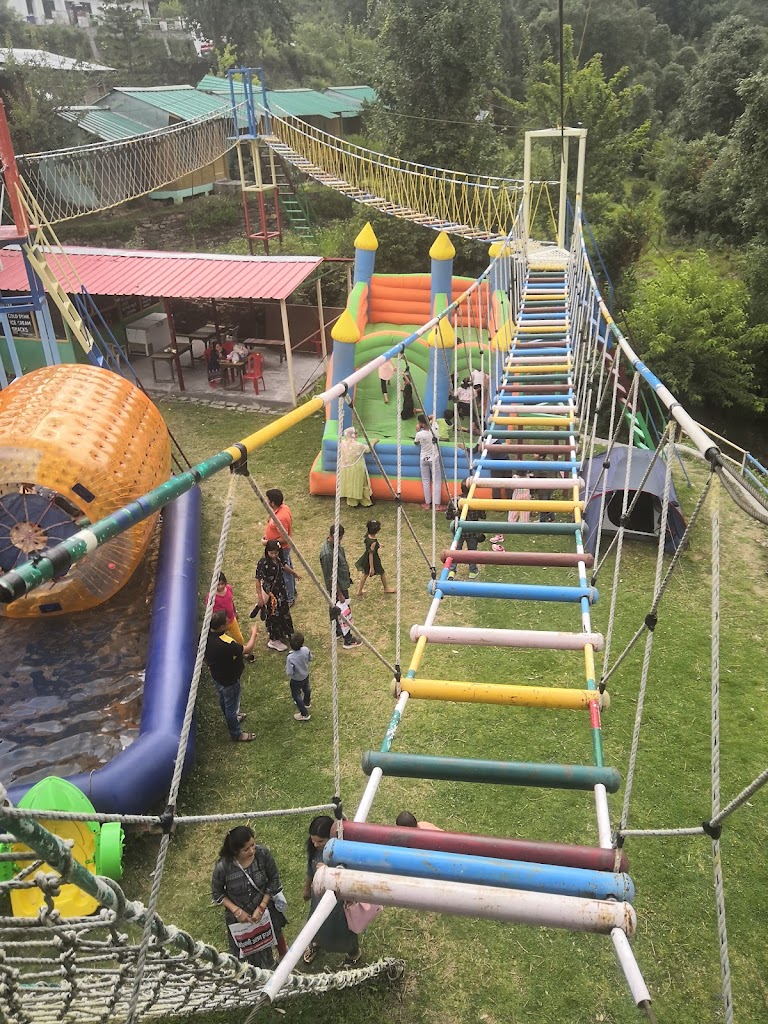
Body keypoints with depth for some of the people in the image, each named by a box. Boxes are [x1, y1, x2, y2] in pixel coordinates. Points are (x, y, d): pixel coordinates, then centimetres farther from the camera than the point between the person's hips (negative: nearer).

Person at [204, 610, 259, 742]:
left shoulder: (206, 635, -18)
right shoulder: (225, 644, -42)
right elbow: (247, 649, -27)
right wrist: (254, 633, -12)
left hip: (216, 676, 8)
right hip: (229, 680, -8)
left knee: (223, 700, 32)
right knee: (231, 705, 15)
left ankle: (232, 718, 59)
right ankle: (237, 734, 37)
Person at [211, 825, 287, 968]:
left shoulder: (263, 853, -30)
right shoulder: (223, 867, -33)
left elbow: (274, 879, -14)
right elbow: (217, 893, -13)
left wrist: (262, 907, -18)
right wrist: (237, 911, -21)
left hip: (265, 907, 1)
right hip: (240, 915, -1)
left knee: (275, 933, 30)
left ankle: (283, 954, 63)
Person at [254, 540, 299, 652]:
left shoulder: (278, 559, -4)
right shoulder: (263, 563, -25)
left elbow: (283, 566, 18)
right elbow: (258, 580, -22)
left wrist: (294, 573, 33)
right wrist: (260, 597, -23)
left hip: (280, 591, 8)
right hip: (270, 593, -8)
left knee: (283, 612, 22)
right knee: (273, 615, 5)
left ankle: (282, 634, 44)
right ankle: (274, 641, 21)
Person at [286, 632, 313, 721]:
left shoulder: (290, 658, -41)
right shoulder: (306, 650, -29)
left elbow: (289, 673, -32)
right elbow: (310, 658, -7)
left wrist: (286, 668, -12)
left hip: (296, 680, -5)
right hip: (306, 675, 5)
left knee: (296, 696, 20)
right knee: (306, 689, 33)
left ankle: (304, 714, 32)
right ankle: (307, 703, 61)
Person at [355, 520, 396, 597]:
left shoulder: (367, 536, -12)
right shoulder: (373, 542, -34)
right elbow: (371, 554, -28)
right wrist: (371, 568, -22)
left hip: (366, 559, 7)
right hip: (373, 560, -7)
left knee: (365, 574, 23)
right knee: (382, 573, 19)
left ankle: (359, 591, 32)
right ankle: (386, 589, 40)